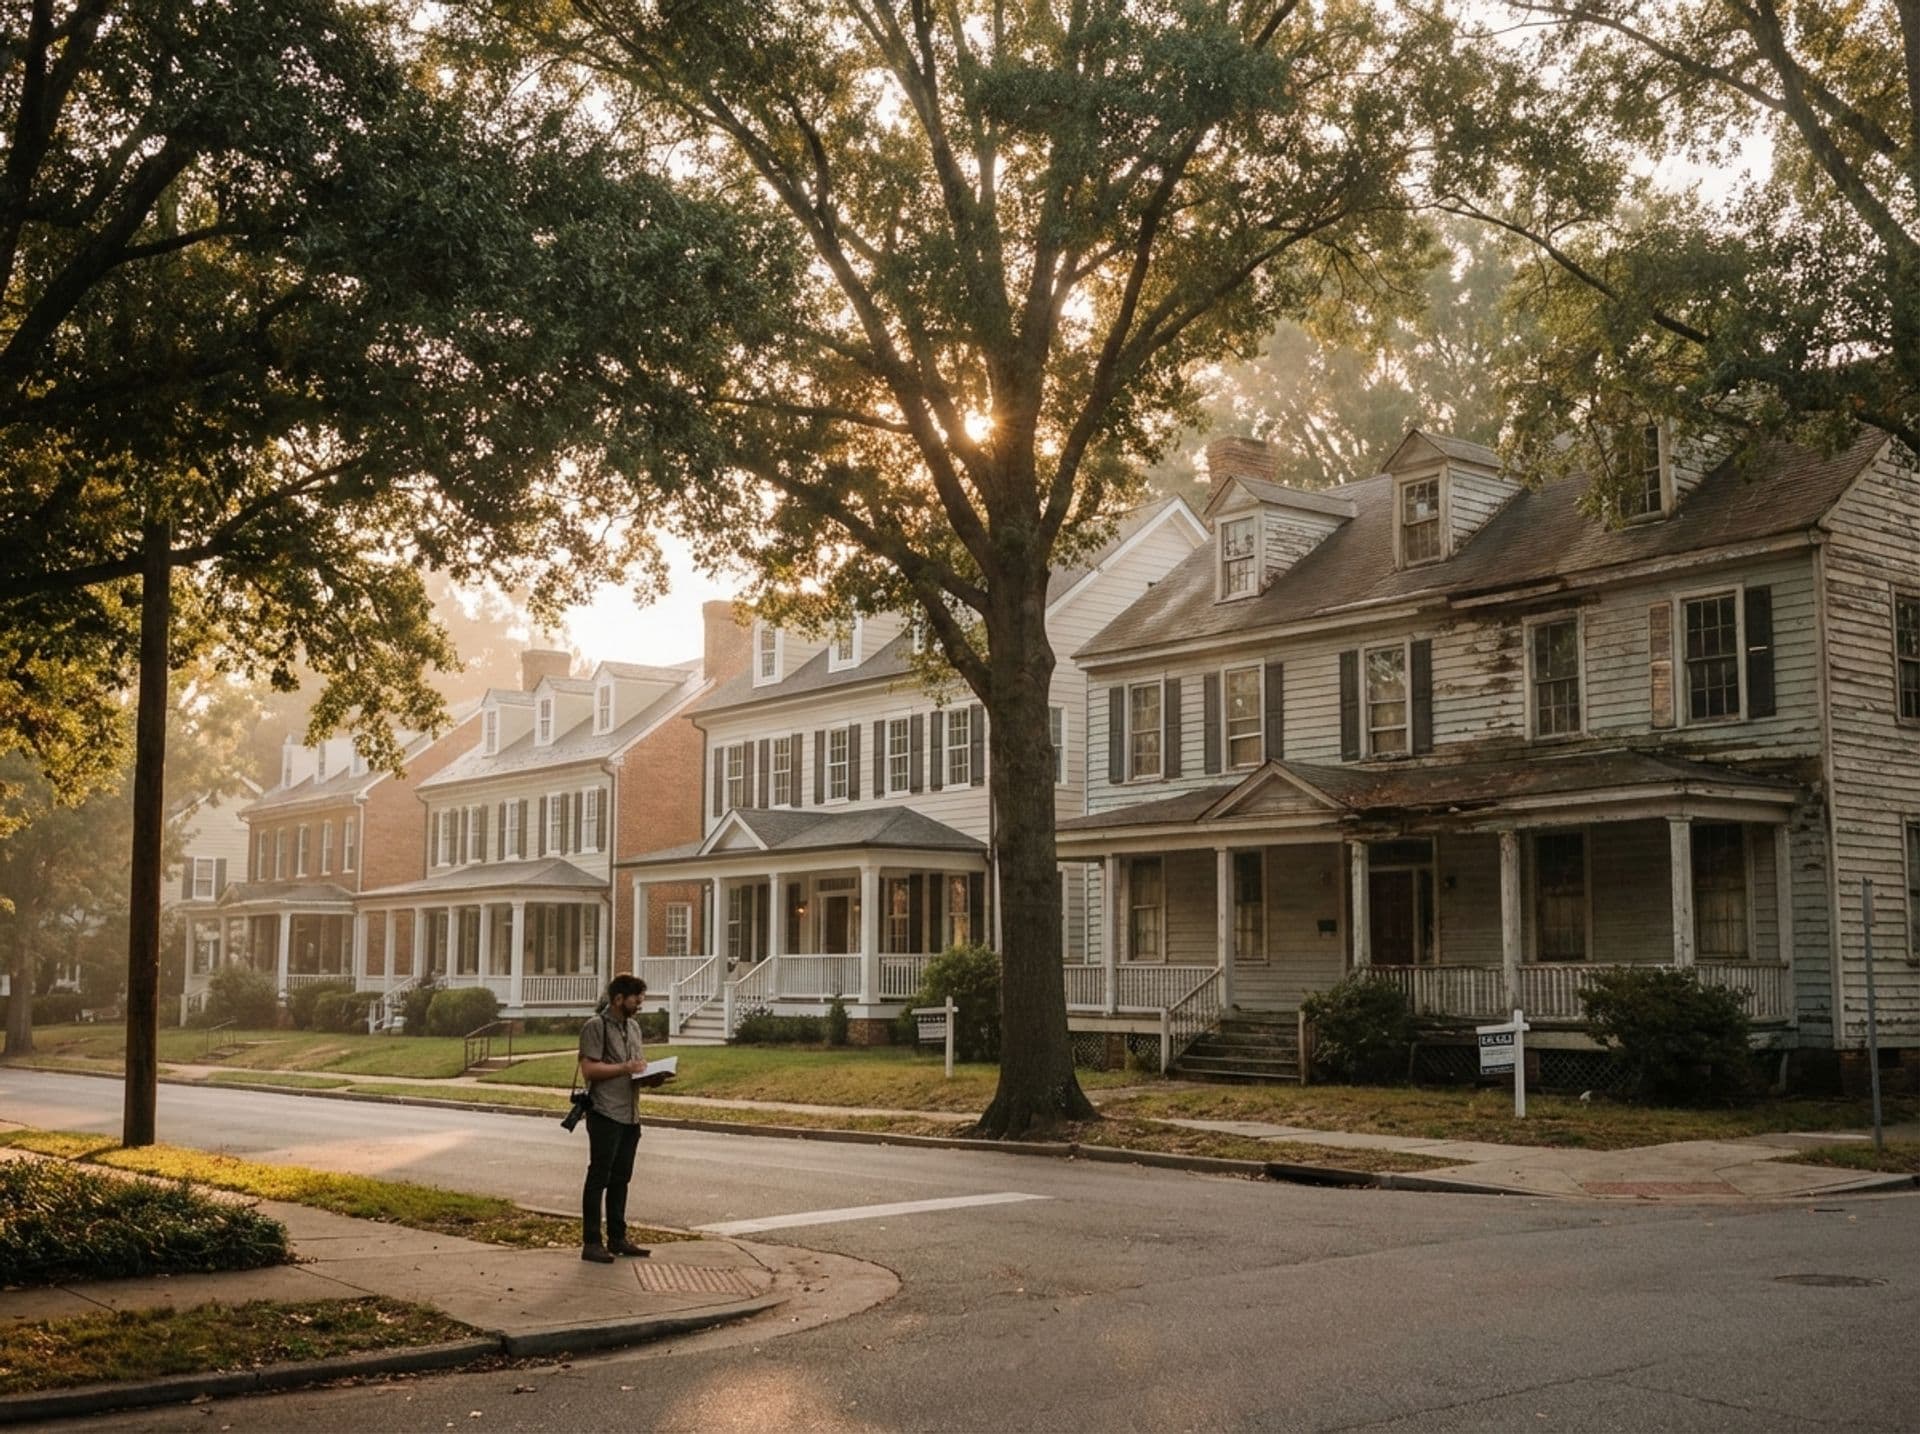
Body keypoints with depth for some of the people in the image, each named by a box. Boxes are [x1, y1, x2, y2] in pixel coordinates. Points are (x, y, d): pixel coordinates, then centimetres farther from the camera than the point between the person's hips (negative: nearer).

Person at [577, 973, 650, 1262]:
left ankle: (617, 1239, 21)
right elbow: (588, 1070, -16)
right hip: (605, 1115, -8)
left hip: (630, 1115, 8)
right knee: (598, 1179, -2)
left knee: (620, 1179, 13)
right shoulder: (596, 1026, -9)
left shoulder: (633, 1026, 17)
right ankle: (591, 1243, 2)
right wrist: (625, 1068, -18)